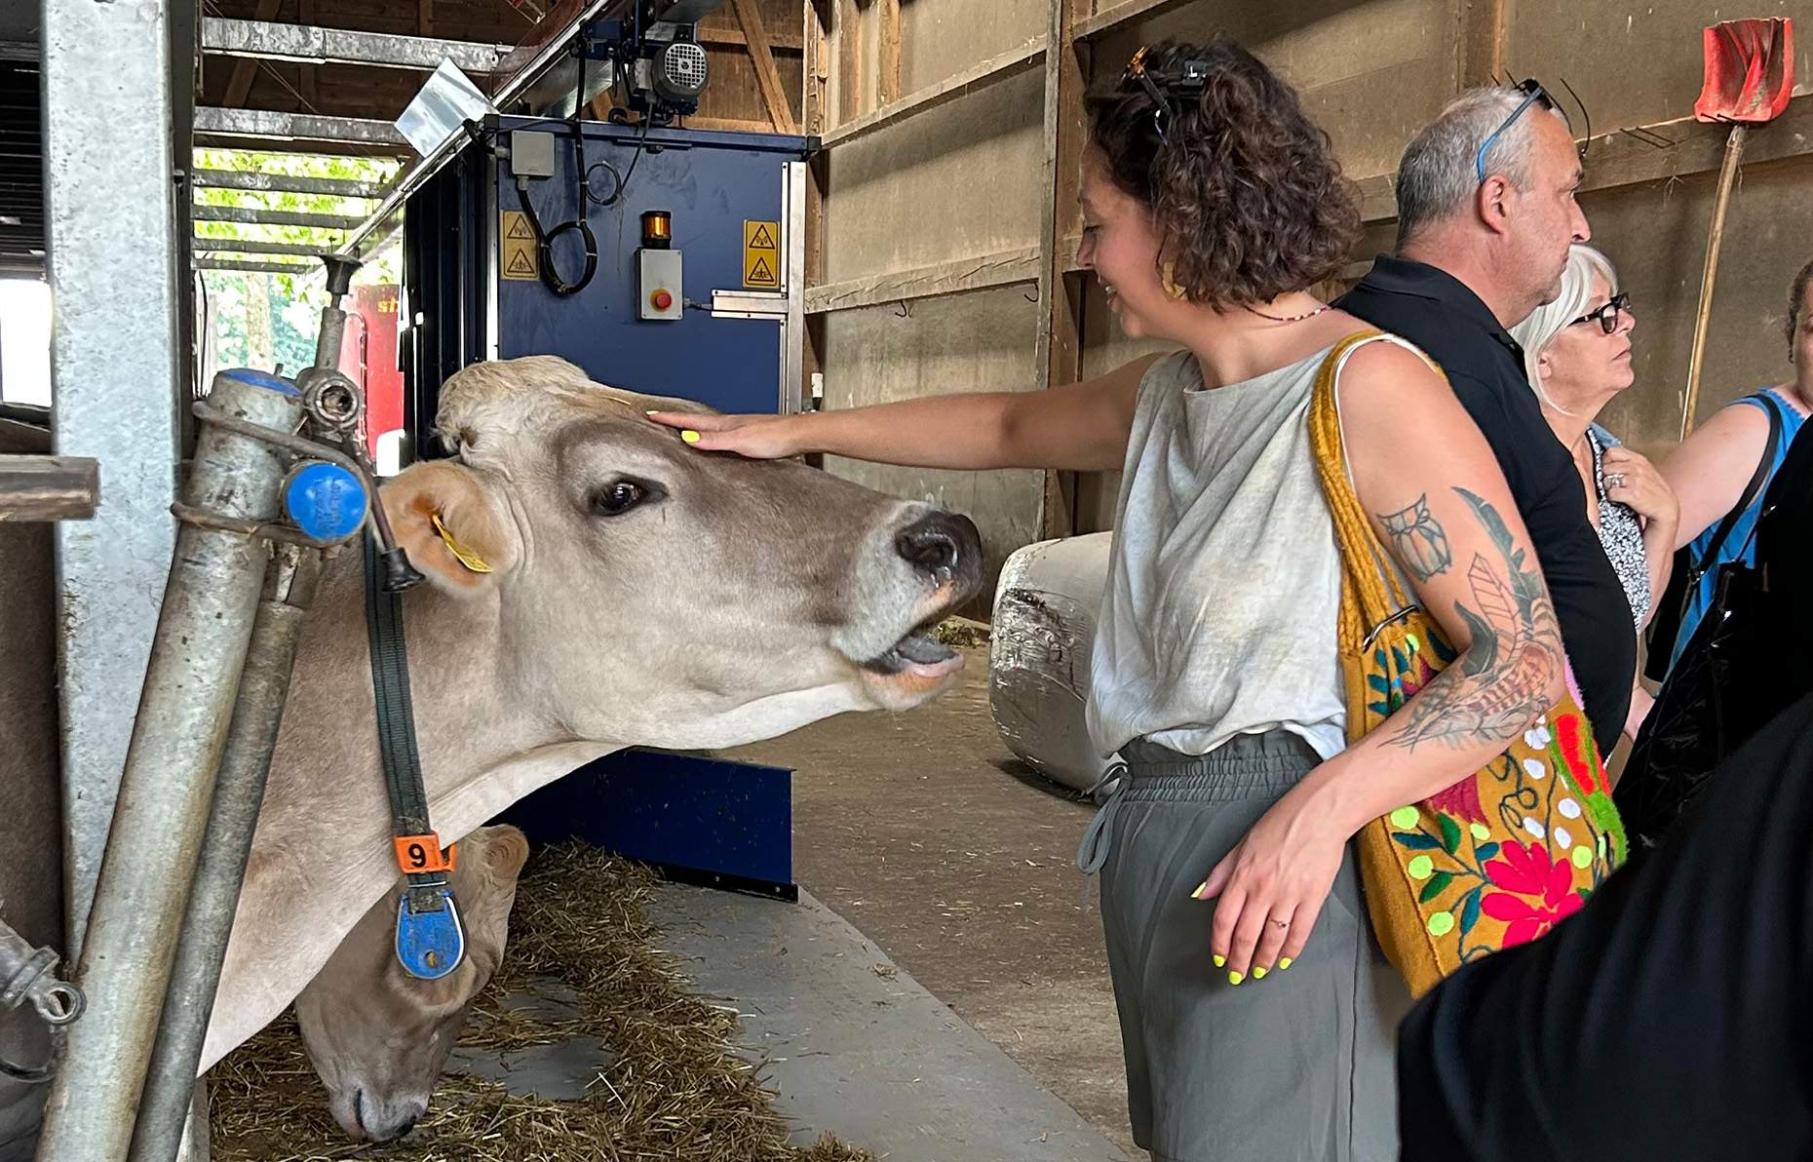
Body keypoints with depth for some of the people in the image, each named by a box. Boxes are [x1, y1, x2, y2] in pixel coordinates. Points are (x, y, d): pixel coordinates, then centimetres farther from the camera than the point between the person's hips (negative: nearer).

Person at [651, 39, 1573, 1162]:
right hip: (1158, 854, 8)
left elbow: (1526, 660, -16)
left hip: (1278, 872, -7)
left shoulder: (1369, 387, -15)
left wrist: (1320, 809, -24)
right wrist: (796, 430, 29)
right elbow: (1010, 426, 28)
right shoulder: (1165, 395, 10)